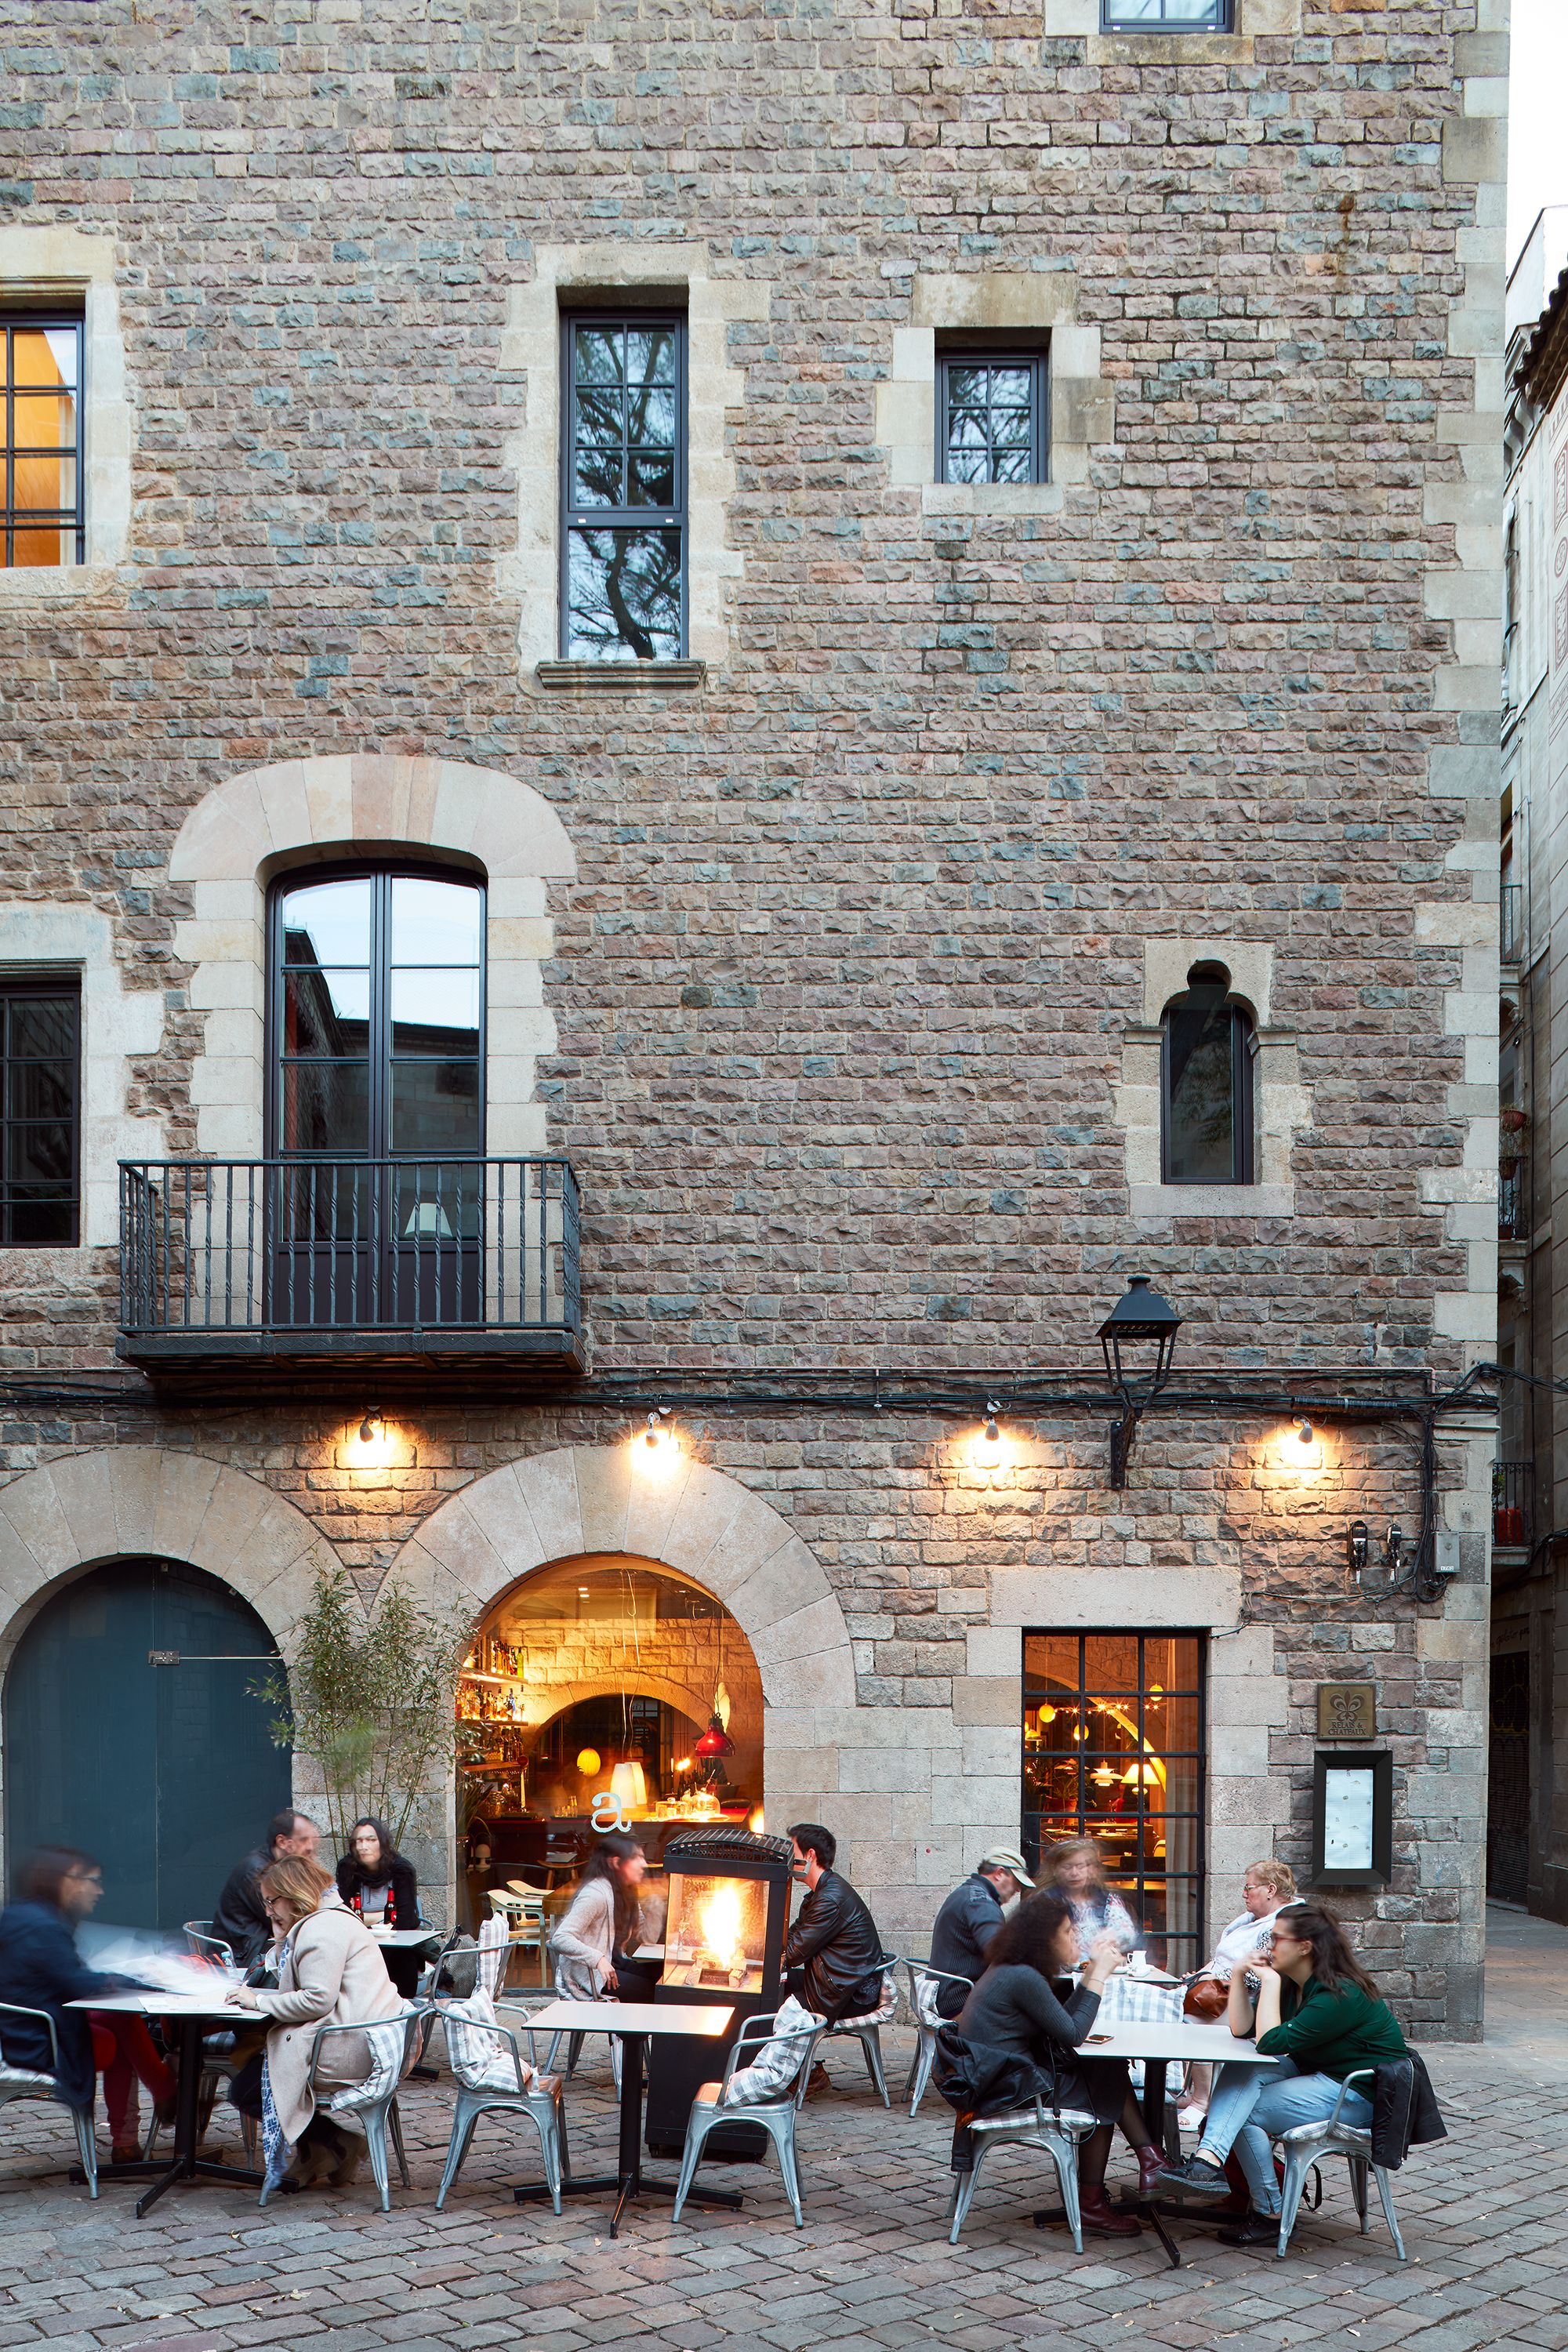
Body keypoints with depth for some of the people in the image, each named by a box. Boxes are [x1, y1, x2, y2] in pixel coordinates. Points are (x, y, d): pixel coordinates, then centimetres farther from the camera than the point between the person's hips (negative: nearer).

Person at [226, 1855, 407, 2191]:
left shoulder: (322, 1929, -13)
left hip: (350, 2049, -11)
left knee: (245, 2090, -2)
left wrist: (259, 2002, -12)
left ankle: (337, 2145, 1)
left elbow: (317, 1999, -20)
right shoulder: (336, 1919, 21)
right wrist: (282, 1938, 14)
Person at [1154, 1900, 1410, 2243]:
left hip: (1363, 2097, -9)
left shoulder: (1341, 1994, -23)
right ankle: (1208, 2158, -31)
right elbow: (1241, 2029, 9)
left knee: (1248, 2112, -15)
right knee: (1241, 2070, -14)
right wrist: (1240, 1976, -3)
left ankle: (1271, 2214, -3)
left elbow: (1271, 2041, -27)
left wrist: (1269, 1982, -20)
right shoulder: (1291, 1984, 6)